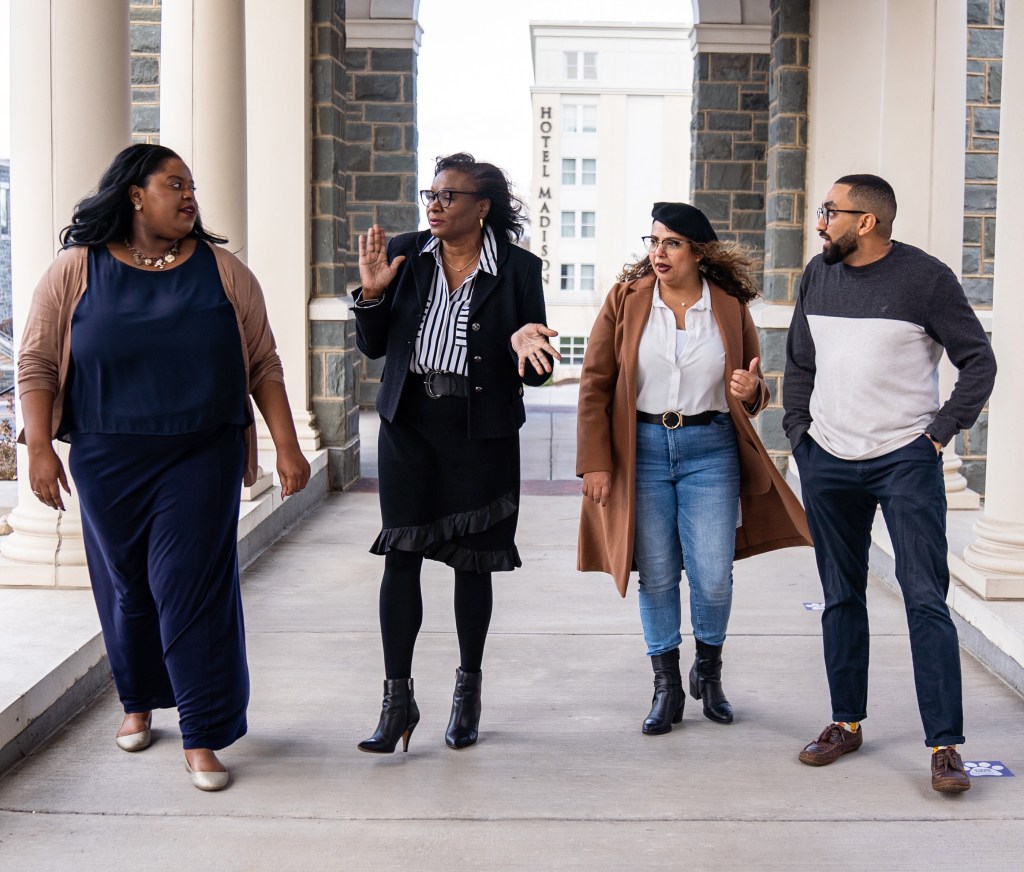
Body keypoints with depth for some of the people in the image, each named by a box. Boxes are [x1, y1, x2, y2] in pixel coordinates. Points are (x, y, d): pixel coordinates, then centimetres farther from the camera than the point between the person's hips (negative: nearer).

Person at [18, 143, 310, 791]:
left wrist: (287, 447, -1)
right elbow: (37, 364, 1)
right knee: (125, 586, 12)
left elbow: (264, 366, 4)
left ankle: (203, 736, 3)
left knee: (192, 586, -5)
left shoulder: (223, 271, 3)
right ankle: (140, 702, 35)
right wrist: (40, 448, -8)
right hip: (107, 459, 1)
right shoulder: (77, 271, 0)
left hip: (202, 457, -1)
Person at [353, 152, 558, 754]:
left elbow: (538, 370, -1)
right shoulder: (404, 254, 3)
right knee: (401, 557, -2)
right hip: (409, 424, 2)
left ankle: (469, 690, 26)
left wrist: (526, 346, -23)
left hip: (481, 432, -1)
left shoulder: (518, 269, -3)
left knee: (472, 563, 7)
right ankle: (398, 700, 7)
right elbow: (373, 347, 7)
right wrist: (373, 293, -10)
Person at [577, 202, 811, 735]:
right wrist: (595, 462, -5)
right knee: (656, 574, 5)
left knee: (713, 576, -2)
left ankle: (708, 670, 26)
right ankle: (666, 686, 21)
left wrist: (750, 390, -12)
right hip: (642, 448, 0)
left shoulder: (730, 308, 2)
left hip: (711, 449, 0)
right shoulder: (625, 300, 0)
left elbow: (752, 394, 13)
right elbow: (595, 384, 0)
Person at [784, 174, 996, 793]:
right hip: (827, 462, 5)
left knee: (926, 599, -7)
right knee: (841, 597, 12)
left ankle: (945, 745, -2)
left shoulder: (926, 277, -7)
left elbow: (979, 361, -3)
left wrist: (941, 431, -8)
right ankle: (847, 723, 24)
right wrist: (798, 429, 8)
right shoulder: (818, 274, 7)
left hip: (906, 461, -5)